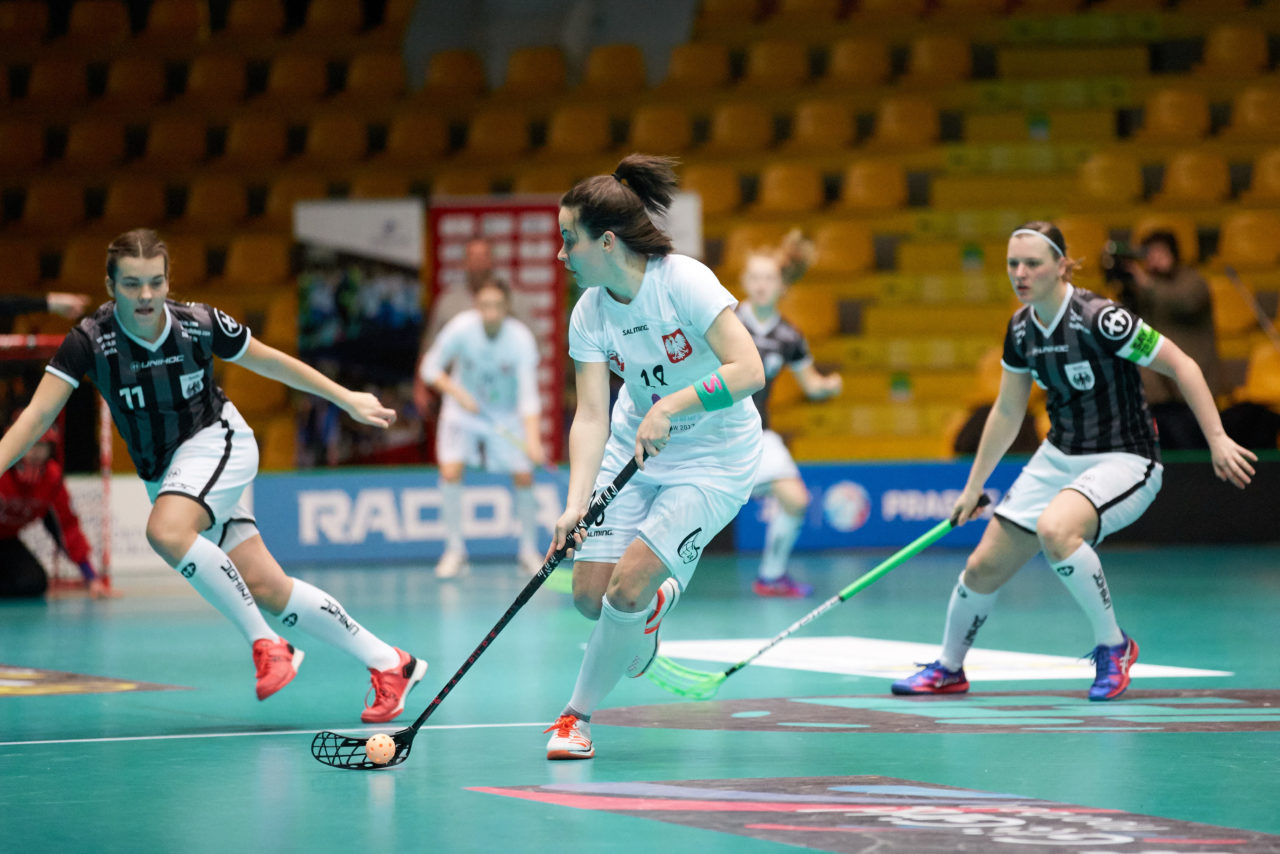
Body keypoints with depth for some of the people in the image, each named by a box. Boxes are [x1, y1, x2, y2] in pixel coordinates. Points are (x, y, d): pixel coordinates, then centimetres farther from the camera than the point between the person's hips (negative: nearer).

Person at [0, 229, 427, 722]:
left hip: (217, 444, -3)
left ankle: (265, 642, -21)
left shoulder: (199, 324, -16)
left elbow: (270, 362, 1)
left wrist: (347, 400, 8)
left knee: (166, 530, -34)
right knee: (267, 590, -2)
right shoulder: (90, 340, -16)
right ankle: (390, 666, 10)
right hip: (162, 473, 3)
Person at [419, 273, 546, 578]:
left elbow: (528, 396, -31)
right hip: (464, 410, 0)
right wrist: (459, 393, -28)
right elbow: (430, 368, -13)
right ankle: (455, 550, -1)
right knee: (450, 472, -16)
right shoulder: (461, 327, -25)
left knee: (524, 476, -8)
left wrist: (533, 442, -44)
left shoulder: (521, 340, -27)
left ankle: (529, 551, 11)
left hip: (507, 413, 0)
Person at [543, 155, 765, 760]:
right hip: (631, 451, 5)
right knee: (590, 593, -5)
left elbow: (749, 371, -28)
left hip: (714, 458, -5)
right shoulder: (590, 314, -8)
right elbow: (591, 416, -14)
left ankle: (578, 713, 4)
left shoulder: (685, 281, -23)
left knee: (627, 588, -17)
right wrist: (576, 503, -26)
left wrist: (671, 407, -37)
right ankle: (658, 597, 31)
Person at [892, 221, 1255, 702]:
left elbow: (1180, 365, -17)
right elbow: (1007, 412, 14)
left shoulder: (1099, 319, -22)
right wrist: (973, 487, 19)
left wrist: (1216, 439, -23)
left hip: (1122, 461, -7)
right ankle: (948, 670, 32)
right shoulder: (1021, 328, 0)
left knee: (1055, 530, -36)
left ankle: (1113, 645, -15)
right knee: (983, 568, 5)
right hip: (1058, 459, 7)